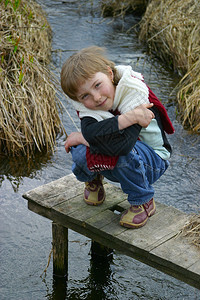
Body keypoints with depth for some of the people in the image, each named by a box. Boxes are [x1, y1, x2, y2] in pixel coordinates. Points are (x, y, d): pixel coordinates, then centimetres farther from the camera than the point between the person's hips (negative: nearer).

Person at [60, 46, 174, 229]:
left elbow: (123, 143, -42)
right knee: (81, 154, -27)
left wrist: (83, 138, -28)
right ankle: (93, 180, 11)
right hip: (115, 166, 4)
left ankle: (143, 202, -9)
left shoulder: (135, 93, -28)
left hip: (151, 162, -4)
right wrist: (129, 117, -44)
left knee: (124, 152, -37)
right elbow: (91, 132, -37)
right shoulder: (86, 105, -14)